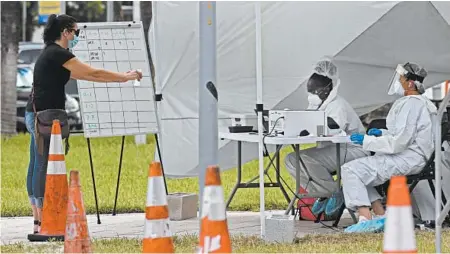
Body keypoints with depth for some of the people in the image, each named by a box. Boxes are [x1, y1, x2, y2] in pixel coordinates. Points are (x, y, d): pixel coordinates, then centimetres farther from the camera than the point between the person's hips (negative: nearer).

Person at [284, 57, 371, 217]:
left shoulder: (338, 106, -16)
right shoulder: (317, 105, 13)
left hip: (352, 150, -10)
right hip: (331, 149, 10)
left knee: (307, 158, -31)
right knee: (291, 159, -5)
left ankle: (335, 194, -13)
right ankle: (322, 195, 0)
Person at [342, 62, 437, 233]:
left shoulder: (410, 104, -18)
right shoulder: (419, 103, 16)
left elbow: (399, 142, -23)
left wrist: (366, 140, -16)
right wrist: (382, 133, 13)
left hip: (405, 160, -11)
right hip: (408, 159, 11)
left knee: (350, 170, -17)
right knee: (358, 170, 18)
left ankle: (366, 220, -22)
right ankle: (381, 217, 10)